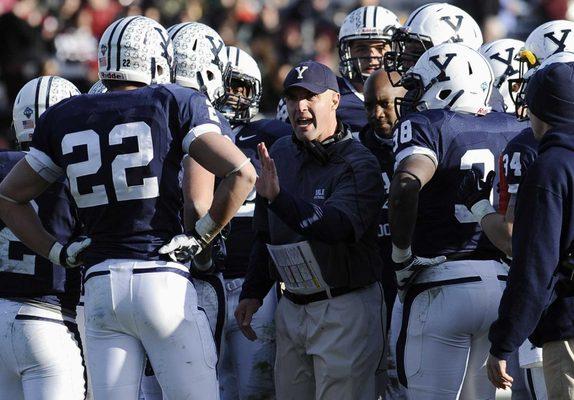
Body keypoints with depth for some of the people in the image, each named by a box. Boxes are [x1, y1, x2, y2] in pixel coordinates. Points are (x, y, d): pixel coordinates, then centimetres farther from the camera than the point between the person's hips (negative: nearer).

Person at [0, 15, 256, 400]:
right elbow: (241, 172, -9)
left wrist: (59, 252, 17)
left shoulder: (63, 118, 12)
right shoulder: (176, 104, 0)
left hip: (100, 285, 4)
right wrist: (202, 236, 0)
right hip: (162, 278, -4)